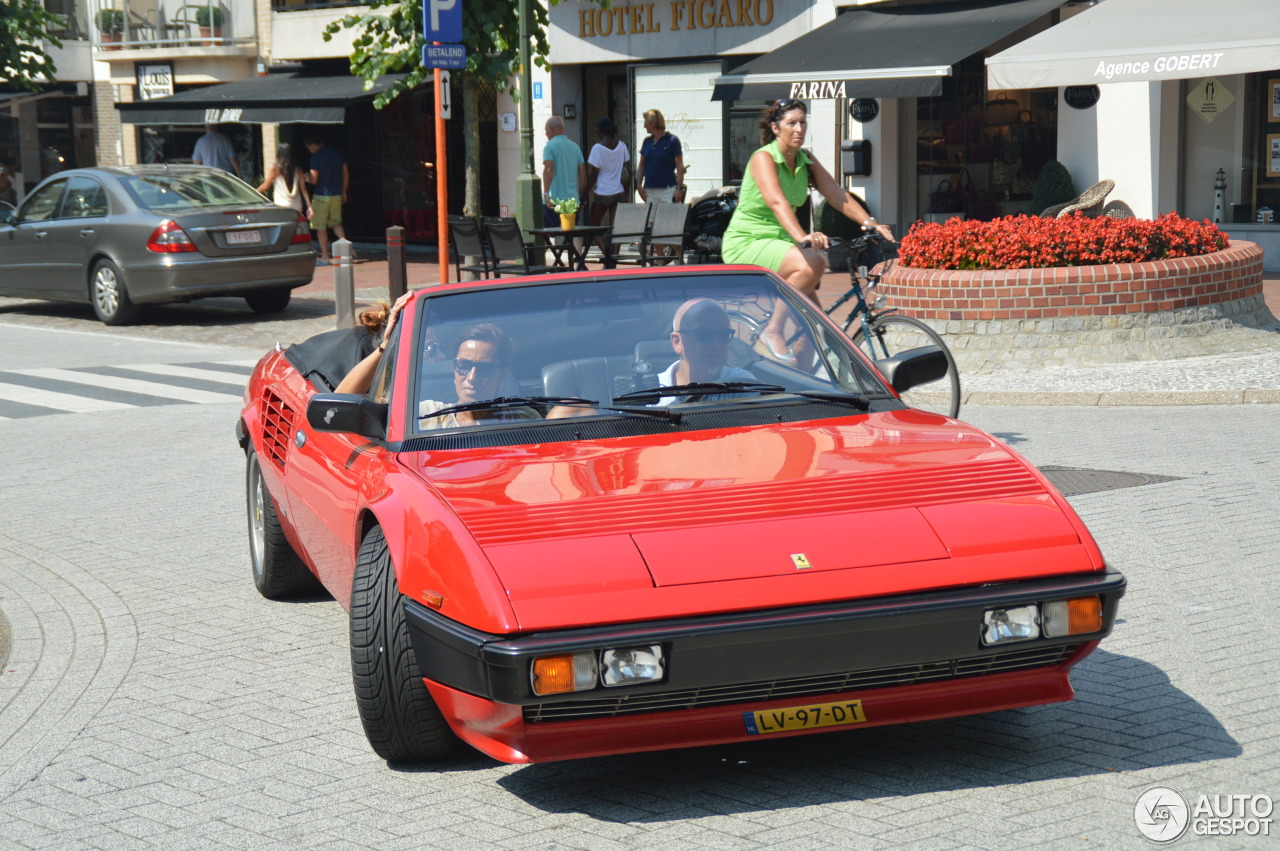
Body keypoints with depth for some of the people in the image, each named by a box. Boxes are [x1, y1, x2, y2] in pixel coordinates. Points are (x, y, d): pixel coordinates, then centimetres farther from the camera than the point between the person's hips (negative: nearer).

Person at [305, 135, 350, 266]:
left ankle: (325, 257, 4)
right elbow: (346, 174, 10)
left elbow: (314, 180, -12)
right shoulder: (337, 153, 6)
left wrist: (307, 178, 11)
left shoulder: (316, 157, -12)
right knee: (336, 223, 18)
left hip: (321, 195, -6)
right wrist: (343, 192, 19)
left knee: (320, 227, 3)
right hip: (336, 195, 6)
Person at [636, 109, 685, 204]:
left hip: (668, 189, -5)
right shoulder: (647, 141, 11)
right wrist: (639, 186, 6)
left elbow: (680, 166, -5)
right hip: (650, 190, 5)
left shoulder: (672, 140, -4)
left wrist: (680, 188, -11)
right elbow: (641, 166, 16)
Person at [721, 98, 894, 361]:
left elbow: (838, 195, -3)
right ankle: (773, 330, -19)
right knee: (812, 263, -31)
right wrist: (801, 237, -50)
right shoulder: (764, 158, -17)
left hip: (778, 242, 7)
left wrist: (871, 223, -18)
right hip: (747, 243, -7)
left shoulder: (806, 160, 6)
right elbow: (777, 202, -34)